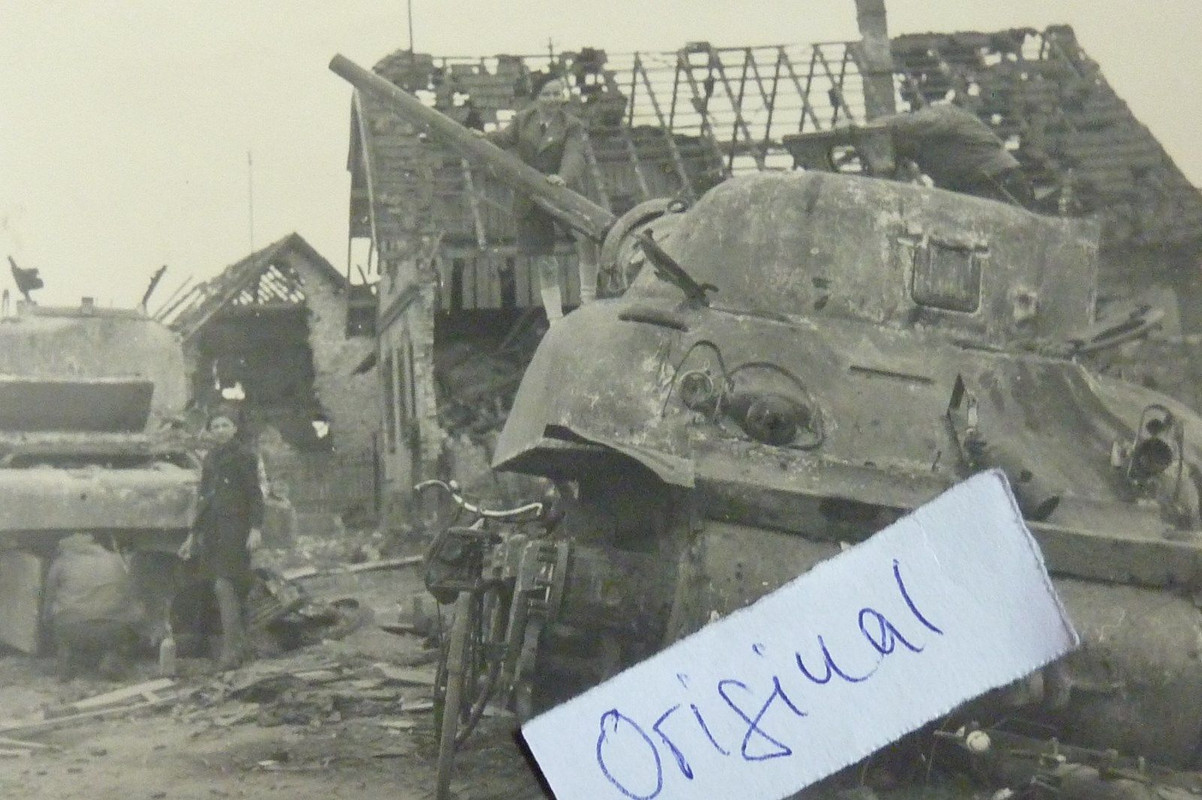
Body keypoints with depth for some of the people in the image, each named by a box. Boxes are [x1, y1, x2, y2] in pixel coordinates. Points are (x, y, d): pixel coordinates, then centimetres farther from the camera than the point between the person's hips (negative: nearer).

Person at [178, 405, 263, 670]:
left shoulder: (244, 456, -3)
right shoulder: (209, 459, 17)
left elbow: (255, 495, -8)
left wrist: (256, 528, -19)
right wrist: (193, 535, 23)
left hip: (235, 529, -7)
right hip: (212, 532, 7)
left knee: (225, 586, -15)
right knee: (230, 592, 8)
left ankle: (231, 648, -15)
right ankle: (240, 645, 16)